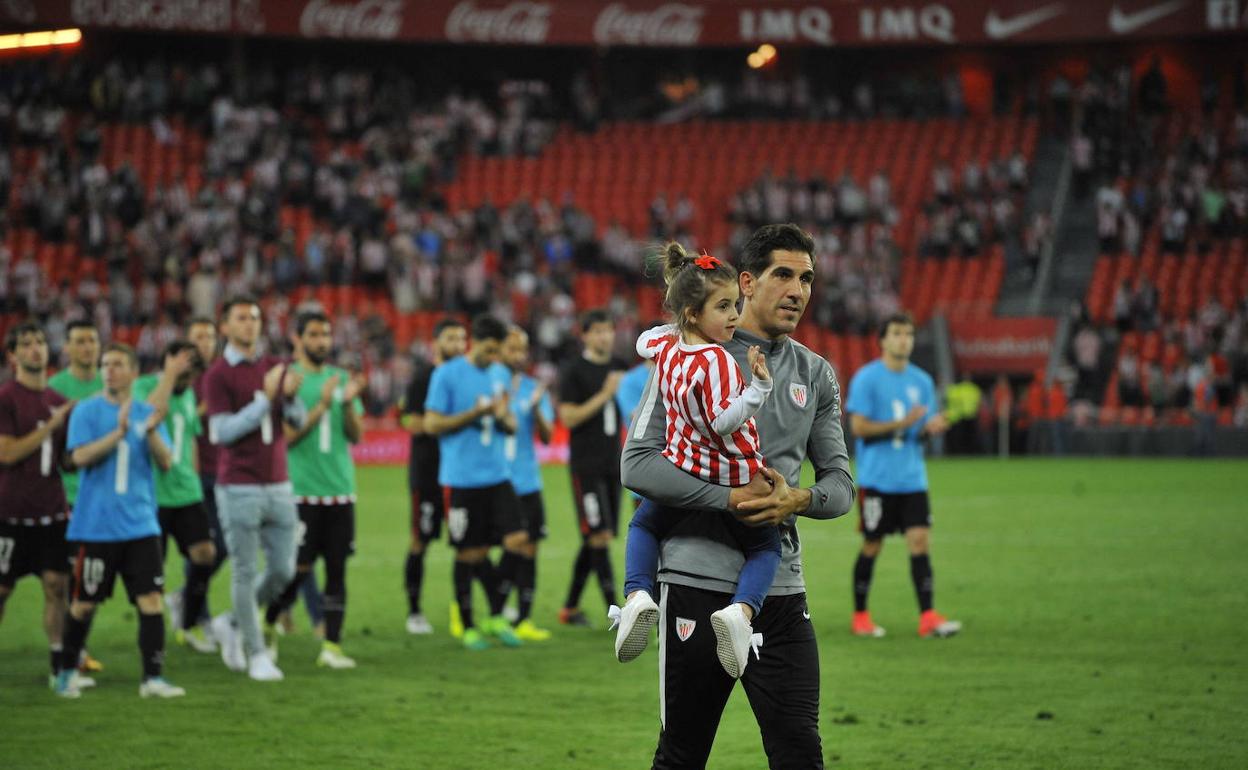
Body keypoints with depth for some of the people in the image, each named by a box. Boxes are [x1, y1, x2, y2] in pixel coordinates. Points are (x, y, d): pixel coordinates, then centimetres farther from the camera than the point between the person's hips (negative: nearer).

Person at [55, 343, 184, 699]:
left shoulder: (146, 413, 8)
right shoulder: (87, 412, -1)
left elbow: (166, 462, 1)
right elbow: (80, 456, -14)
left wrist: (151, 431, -17)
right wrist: (119, 432, -22)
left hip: (140, 525, 3)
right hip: (96, 525, -3)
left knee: (150, 599, -6)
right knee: (84, 603, 4)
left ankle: (153, 677, -5)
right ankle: (66, 672, 22)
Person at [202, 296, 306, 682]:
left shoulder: (275, 367, 11)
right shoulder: (218, 375, -6)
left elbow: (299, 419, 11)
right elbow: (222, 431, -14)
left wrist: (290, 395, -11)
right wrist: (265, 398, -21)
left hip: (278, 485, 5)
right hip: (239, 488, -5)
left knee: (283, 570, 6)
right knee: (245, 572, -1)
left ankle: (233, 625, 26)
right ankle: (256, 653, 8)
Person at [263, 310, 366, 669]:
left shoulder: (341, 378, 11)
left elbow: (356, 435, 7)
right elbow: (288, 436, -11)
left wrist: (349, 403, -12)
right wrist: (323, 404, -20)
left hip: (340, 490, 4)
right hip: (302, 490, -4)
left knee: (337, 567, 2)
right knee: (299, 568, -4)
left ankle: (332, 645, 5)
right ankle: (267, 626, 19)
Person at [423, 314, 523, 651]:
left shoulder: (496, 377, 12)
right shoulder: (447, 374, -4)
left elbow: (512, 427, 16)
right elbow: (431, 423, -8)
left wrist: (504, 416, -8)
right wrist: (475, 414, -15)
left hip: (497, 476, 5)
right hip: (462, 480, -5)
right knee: (469, 553, 0)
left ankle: (497, 617, 7)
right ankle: (468, 626, 13)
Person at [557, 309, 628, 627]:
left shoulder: (619, 368, 12)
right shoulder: (574, 371, -6)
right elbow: (568, 417, -13)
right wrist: (604, 394, -17)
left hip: (613, 465, 6)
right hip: (586, 466, -6)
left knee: (593, 540, 9)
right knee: (599, 536, -11)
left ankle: (570, 608, 18)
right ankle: (613, 610, -13)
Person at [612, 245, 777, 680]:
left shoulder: (665, 346, 1)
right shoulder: (716, 360, -22)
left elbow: (643, 342, 26)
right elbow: (724, 421, -30)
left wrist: (676, 326, 30)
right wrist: (759, 387, -37)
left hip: (684, 471, 5)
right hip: (737, 476, -5)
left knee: (644, 526, 30)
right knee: (765, 547, 15)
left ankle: (638, 594, 1)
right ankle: (742, 611, -15)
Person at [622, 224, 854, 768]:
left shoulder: (816, 375, 13)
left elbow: (840, 483, 12)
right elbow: (638, 464, -10)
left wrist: (798, 499, -11)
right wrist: (731, 498, -17)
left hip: (781, 590, 4)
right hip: (698, 582, -4)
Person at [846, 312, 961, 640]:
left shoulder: (921, 381, 10)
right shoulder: (866, 378, -6)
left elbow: (924, 427, 15)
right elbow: (858, 426, -11)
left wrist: (931, 426, -9)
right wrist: (900, 424, -20)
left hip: (912, 478, 4)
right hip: (877, 477, -4)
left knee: (920, 541, -6)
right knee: (872, 546, 3)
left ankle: (927, 617, -11)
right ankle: (860, 616, 16)